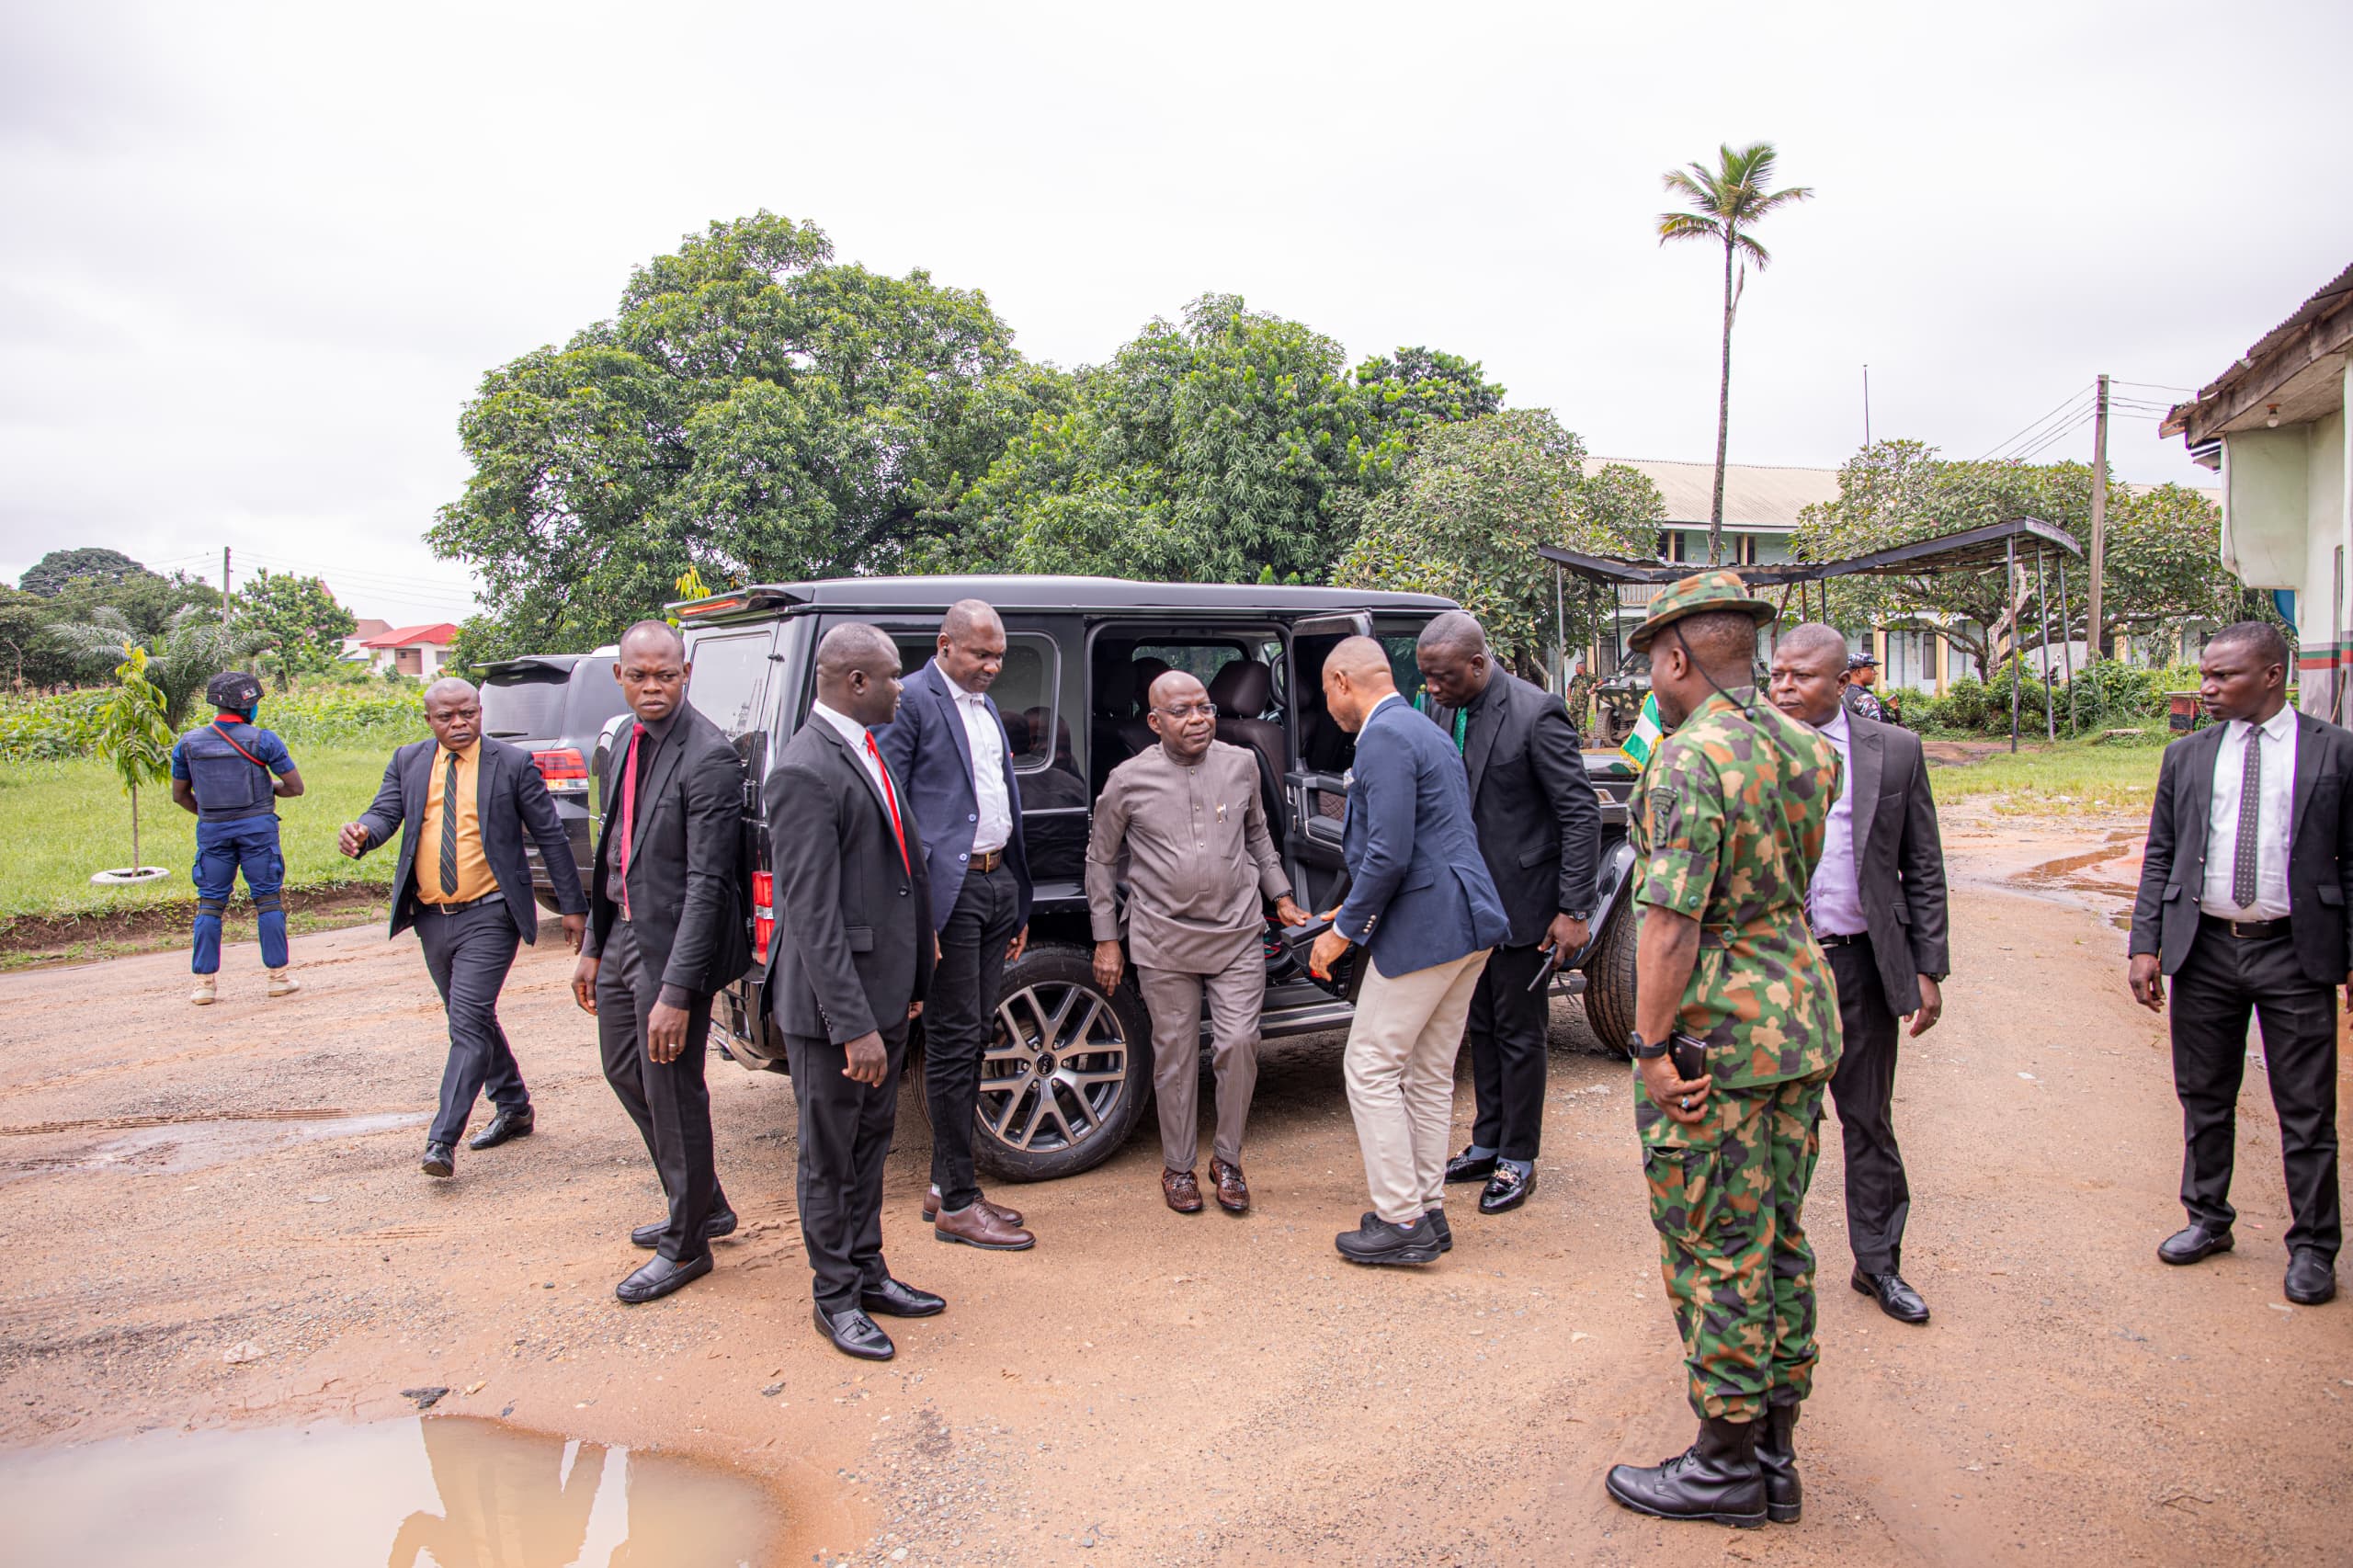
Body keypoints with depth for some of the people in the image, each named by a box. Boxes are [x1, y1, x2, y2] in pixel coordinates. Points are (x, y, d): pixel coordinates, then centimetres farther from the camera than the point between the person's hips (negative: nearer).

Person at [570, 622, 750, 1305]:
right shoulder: (624, 746, 9)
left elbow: (707, 883, -23)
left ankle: (687, 1245, 22)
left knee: (673, 1093, 2)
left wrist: (676, 993, -25)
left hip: (671, 946, -10)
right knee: (626, 1072, 21)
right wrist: (593, 947, 18)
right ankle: (704, 1205, 38)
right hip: (624, 934, 10)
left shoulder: (708, 758, -20)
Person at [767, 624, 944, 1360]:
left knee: (870, 1142, 21)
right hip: (833, 1003, -9)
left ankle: (868, 1274, 36)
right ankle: (836, 1299, 24)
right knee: (830, 1156, 8)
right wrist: (852, 1024, -24)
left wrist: (910, 981, 17)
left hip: (884, 992, 9)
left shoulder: (868, 753, 9)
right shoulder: (806, 772, -21)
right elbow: (811, 912, -24)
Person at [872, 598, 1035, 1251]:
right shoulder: (910, 701, -8)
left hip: (998, 884, 8)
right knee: (954, 1041, -3)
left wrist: (1019, 903, 18)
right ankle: (956, 1204, 7)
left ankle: (945, 1184, 25)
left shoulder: (987, 708, 18)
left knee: (975, 1037, 13)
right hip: (949, 890, -8)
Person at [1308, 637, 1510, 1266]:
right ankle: (1428, 1211, 24)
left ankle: (1401, 1222, 4)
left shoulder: (1384, 738, -14)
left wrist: (1343, 931, -12)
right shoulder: (1425, 731, 18)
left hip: (1423, 929, -10)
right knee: (1429, 1073, 16)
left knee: (1370, 1069, -1)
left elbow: (1389, 854, -22)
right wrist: (1358, 912, 23)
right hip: (1465, 924, 10)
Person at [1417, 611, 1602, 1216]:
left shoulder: (1536, 713, -18)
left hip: (1522, 904, -7)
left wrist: (1574, 910, -18)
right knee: (1482, 1027, 17)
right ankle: (1487, 1144, 31)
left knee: (1519, 1034, 5)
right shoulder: (1443, 710, 2)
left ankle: (1518, 1160, 19)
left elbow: (1581, 813, -16)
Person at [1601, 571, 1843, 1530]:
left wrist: (1652, 1045, -17)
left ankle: (1729, 1463, 17)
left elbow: (1671, 919, -23)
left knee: (1715, 1252, 4)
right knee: (1779, 1238, 16)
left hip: (1714, 1031, -9)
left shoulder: (1689, 760, -17)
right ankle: (1775, 1452, 28)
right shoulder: (1807, 749, 9)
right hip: (1801, 1019, 9)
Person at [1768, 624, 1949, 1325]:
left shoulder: (1895, 751, 1)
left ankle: (1878, 1262, 30)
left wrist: (1928, 970, 0)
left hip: (1860, 962, 1)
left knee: (1869, 1120, 13)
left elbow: (1923, 869, 4)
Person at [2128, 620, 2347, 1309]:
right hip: (2204, 949, 3)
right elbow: (2159, 857, 8)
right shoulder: (2185, 757, 7)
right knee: (2204, 1099, 13)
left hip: (2295, 952, -3)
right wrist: (2145, 945, 0)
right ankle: (2208, 1220, 29)